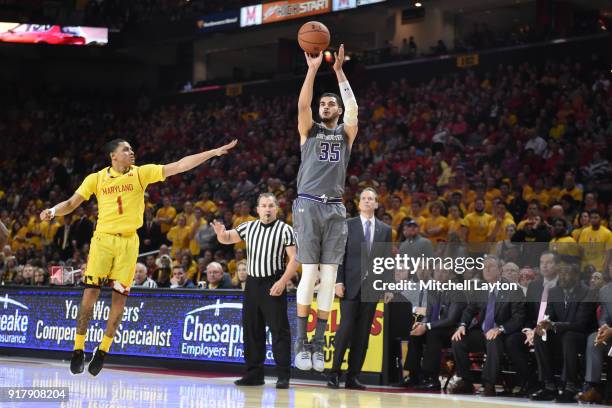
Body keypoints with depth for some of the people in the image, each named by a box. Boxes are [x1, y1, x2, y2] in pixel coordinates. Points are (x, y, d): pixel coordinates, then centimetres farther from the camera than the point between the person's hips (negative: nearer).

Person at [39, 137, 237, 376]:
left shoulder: (141, 173, 3)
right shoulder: (97, 178, 4)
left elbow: (180, 166, -1)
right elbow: (72, 203, 5)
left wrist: (214, 152, -8)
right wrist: (53, 211, -17)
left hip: (128, 242, 1)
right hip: (103, 239, -1)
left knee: (120, 297, 1)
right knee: (90, 293, -8)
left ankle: (102, 352, 14)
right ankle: (78, 350, 2)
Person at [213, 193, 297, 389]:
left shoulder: (285, 230, -3)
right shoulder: (249, 227, 12)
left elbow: (294, 259, -7)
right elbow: (227, 239, 14)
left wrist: (283, 281, -18)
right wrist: (221, 233, -10)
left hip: (274, 285, -5)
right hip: (252, 283, 5)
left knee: (279, 330, -7)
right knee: (251, 329, 8)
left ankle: (283, 375, -4)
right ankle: (254, 374, 17)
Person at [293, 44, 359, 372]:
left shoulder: (345, 133, 15)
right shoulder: (309, 130, 13)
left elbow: (353, 110, -4)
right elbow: (302, 104, -6)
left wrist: (339, 72, -4)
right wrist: (313, 68, -10)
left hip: (335, 209, 2)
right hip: (308, 206, -2)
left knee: (329, 277, -2)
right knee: (309, 273, -9)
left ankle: (319, 344, 2)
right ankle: (301, 342, -3)